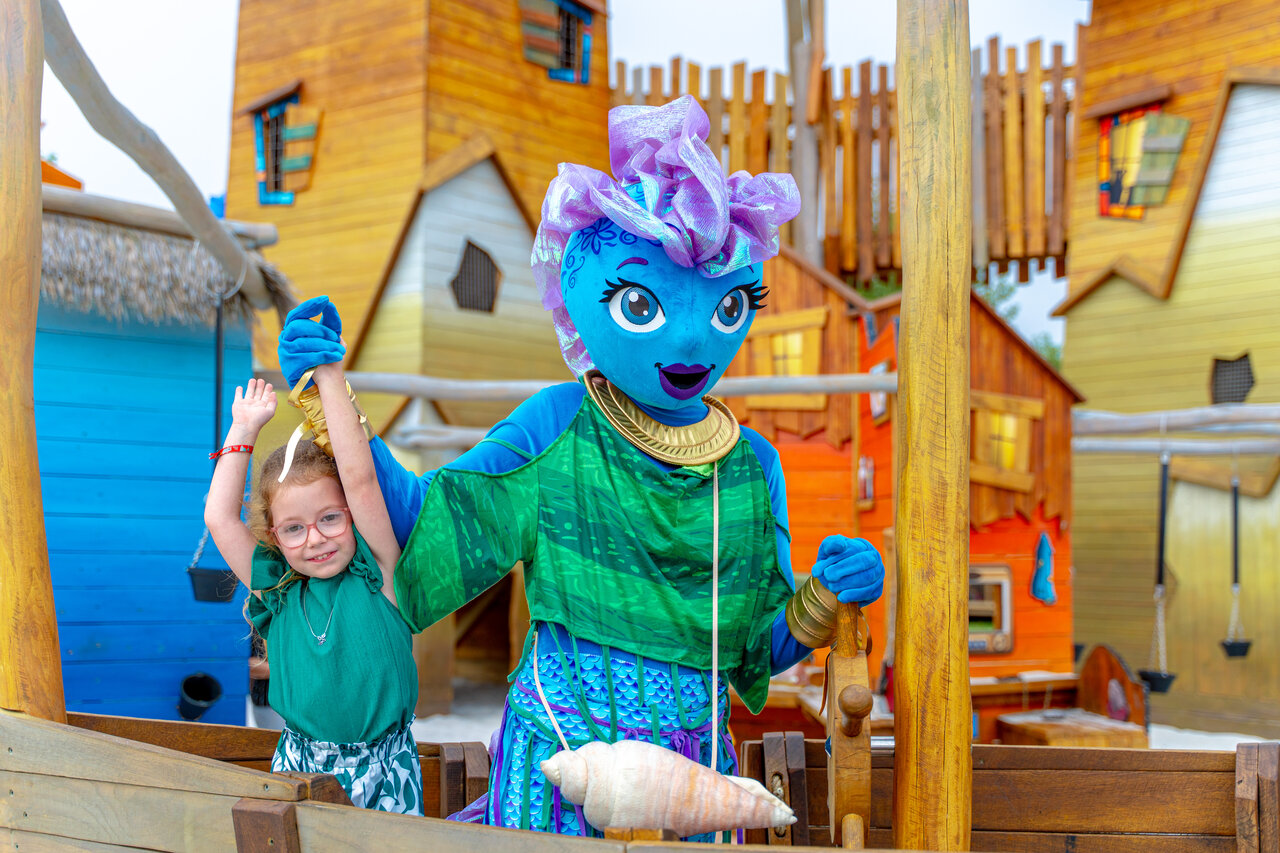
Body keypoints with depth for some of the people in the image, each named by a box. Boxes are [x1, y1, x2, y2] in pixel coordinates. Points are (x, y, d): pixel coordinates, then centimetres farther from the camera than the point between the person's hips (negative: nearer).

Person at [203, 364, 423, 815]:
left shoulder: (378, 576, -5)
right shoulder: (277, 594, 5)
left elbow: (359, 478, -14)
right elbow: (219, 518, 0)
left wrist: (329, 376, -14)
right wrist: (243, 429, 4)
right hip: (299, 768, 3)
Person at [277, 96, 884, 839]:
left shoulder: (752, 465, 3)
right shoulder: (558, 430, -4)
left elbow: (759, 650, 9)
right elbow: (419, 523, 1)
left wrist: (824, 601, -11)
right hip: (562, 755, -3)